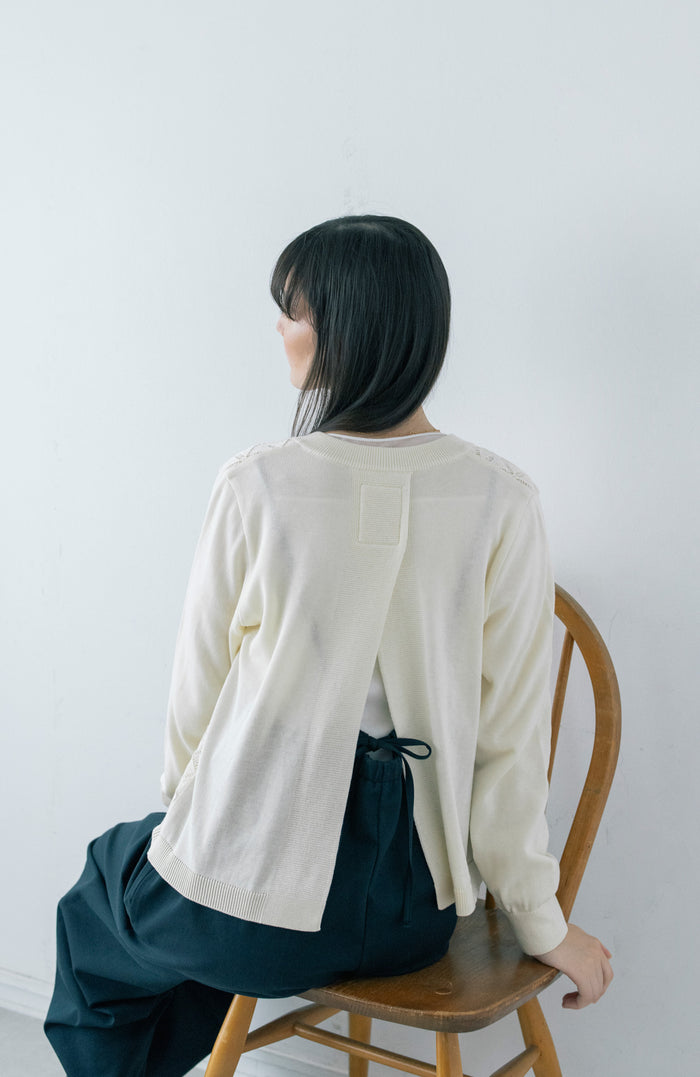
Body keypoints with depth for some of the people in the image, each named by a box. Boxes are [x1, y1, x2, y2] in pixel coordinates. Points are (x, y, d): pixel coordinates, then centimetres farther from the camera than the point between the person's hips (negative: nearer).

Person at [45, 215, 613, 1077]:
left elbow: (198, 689, -4)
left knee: (95, 906, 31)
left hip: (252, 915, -3)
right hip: (416, 916, 4)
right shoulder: (501, 500, -9)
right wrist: (541, 923, 5)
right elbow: (513, 735, -7)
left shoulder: (258, 484, -14)